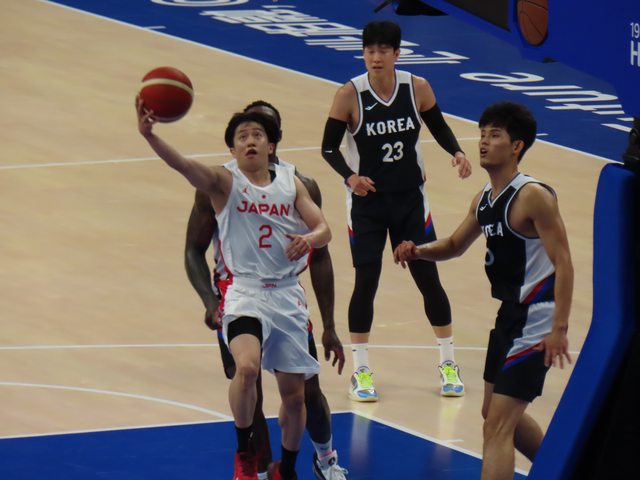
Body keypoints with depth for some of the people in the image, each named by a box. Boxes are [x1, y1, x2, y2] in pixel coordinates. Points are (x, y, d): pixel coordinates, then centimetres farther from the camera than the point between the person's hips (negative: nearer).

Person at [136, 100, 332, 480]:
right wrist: (149, 135, -40)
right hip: (246, 293, -3)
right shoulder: (225, 182, -3)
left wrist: (309, 238, -23)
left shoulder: (291, 184, 7)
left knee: (294, 394, 9)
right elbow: (183, 165, -21)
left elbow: (324, 229, 2)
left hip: (288, 296, 4)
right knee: (247, 367, -30)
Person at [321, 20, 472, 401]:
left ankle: (449, 364, 18)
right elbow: (329, 147, -9)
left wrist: (456, 152, -14)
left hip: (410, 198, 2)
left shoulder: (417, 88, -9)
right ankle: (360, 372, 10)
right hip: (366, 201, -2)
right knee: (366, 283, -3)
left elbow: (439, 127, 6)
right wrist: (349, 175, -27)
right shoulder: (350, 95, -15)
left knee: (428, 278, 4)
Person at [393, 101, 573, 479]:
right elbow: (455, 246, 24)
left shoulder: (533, 197, -18)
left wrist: (559, 328, -27)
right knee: (498, 413, 24)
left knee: (498, 427, -13)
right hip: (509, 316, 10)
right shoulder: (484, 200, 8)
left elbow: (563, 263, -21)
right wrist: (418, 251, 2)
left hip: (535, 322, -10)